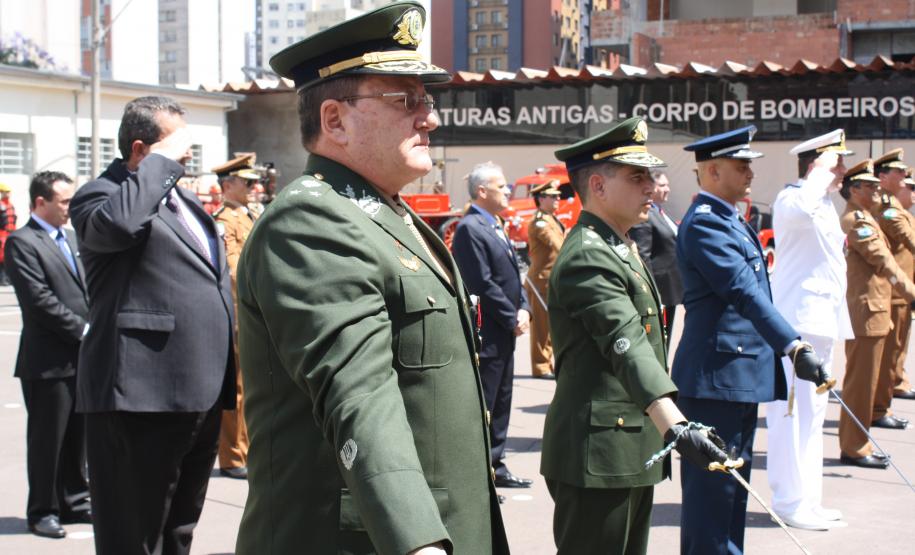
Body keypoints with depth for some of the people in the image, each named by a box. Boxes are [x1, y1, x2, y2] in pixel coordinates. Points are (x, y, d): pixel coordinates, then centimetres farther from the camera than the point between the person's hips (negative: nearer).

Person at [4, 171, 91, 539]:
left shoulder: (70, 239, 15)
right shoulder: (22, 243, -10)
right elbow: (40, 299, -17)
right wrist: (84, 330, -15)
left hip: (82, 357, 7)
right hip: (49, 360, -7)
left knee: (78, 437, 14)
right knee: (47, 439, 2)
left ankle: (74, 502, 25)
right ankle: (42, 511, 11)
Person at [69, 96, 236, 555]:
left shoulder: (187, 201, 21)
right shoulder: (99, 195, -5)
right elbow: (118, 222, -31)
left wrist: (228, 377, 22)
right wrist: (163, 161, -17)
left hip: (201, 396, 9)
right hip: (142, 397, -9)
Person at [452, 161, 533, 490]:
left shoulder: (495, 227, 16)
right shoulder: (470, 228, -15)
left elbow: (512, 276, 19)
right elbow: (482, 284, -19)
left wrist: (524, 309, 2)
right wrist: (512, 318, -14)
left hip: (505, 334, 10)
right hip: (486, 336, -10)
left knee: (501, 402, 15)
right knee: (482, 405, -4)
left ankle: (495, 466, 24)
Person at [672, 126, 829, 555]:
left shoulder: (732, 221, 17)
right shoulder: (704, 222, -15)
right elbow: (745, 294, -25)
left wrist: (785, 349, 19)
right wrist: (795, 347, -30)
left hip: (741, 374, 10)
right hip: (716, 375, -10)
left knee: (733, 484, 15)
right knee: (712, 485, -5)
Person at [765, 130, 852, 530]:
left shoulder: (824, 204, 18)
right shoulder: (791, 199, -13)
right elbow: (798, 211, -39)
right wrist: (822, 172, -26)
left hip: (821, 319, 10)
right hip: (799, 321, -10)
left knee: (812, 412, 14)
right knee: (795, 411, -7)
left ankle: (806, 499, 21)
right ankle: (792, 501, -1)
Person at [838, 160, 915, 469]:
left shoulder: (864, 219, 20)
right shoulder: (855, 220, -14)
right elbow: (883, 261, -18)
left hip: (875, 312, 10)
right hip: (866, 312, -10)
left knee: (864, 382, 14)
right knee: (861, 382, -4)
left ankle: (857, 444, 21)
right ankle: (854, 448, 1)